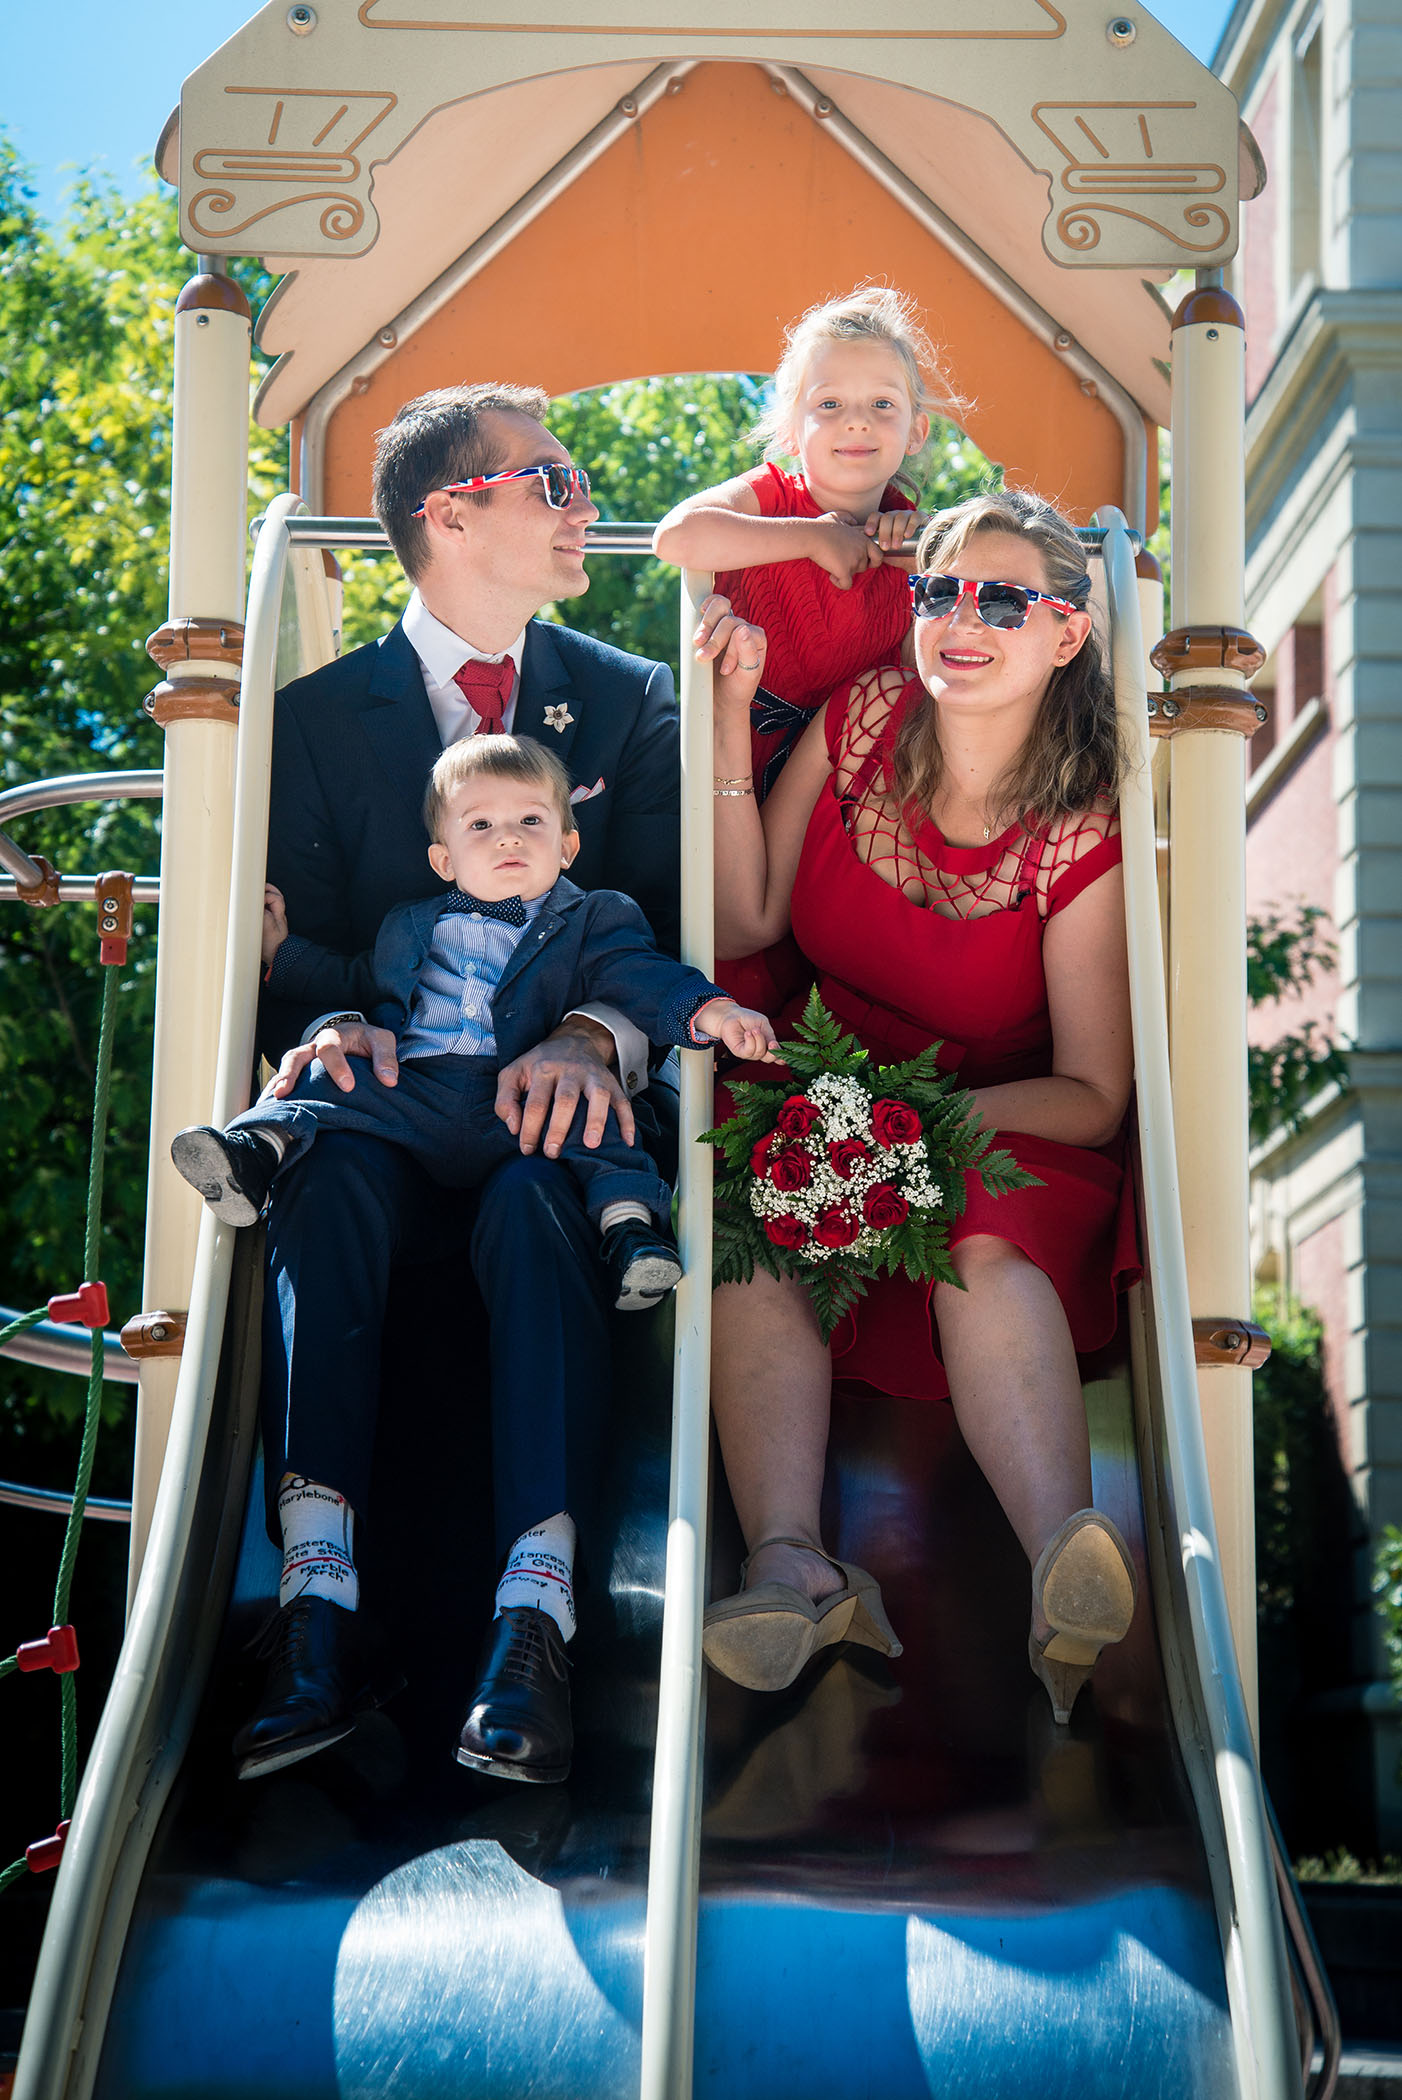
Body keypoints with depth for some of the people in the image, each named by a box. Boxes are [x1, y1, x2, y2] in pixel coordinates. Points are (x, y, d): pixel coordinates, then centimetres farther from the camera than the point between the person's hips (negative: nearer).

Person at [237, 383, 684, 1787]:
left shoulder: (631, 704, 15)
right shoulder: (319, 715, 13)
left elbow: (668, 923, 3)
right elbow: (299, 941, 5)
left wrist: (597, 1036, -20)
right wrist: (332, 1024, -20)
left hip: (562, 1109, 0)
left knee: (536, 1192, -36)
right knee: (333, 1170, -35)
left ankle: (533, 1616, -46)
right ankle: (318, 1609, -41)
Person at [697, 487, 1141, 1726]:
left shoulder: (1080, 841, -12)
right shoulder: (862, 721, -1)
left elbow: (1092, 1098, -10)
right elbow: (744, 923, -1)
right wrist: (731, 718, -9)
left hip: (1007, 1125, -3)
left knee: (989, 1247, -37)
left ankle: (1065, 1563, -60)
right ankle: (792, 1565, -51)